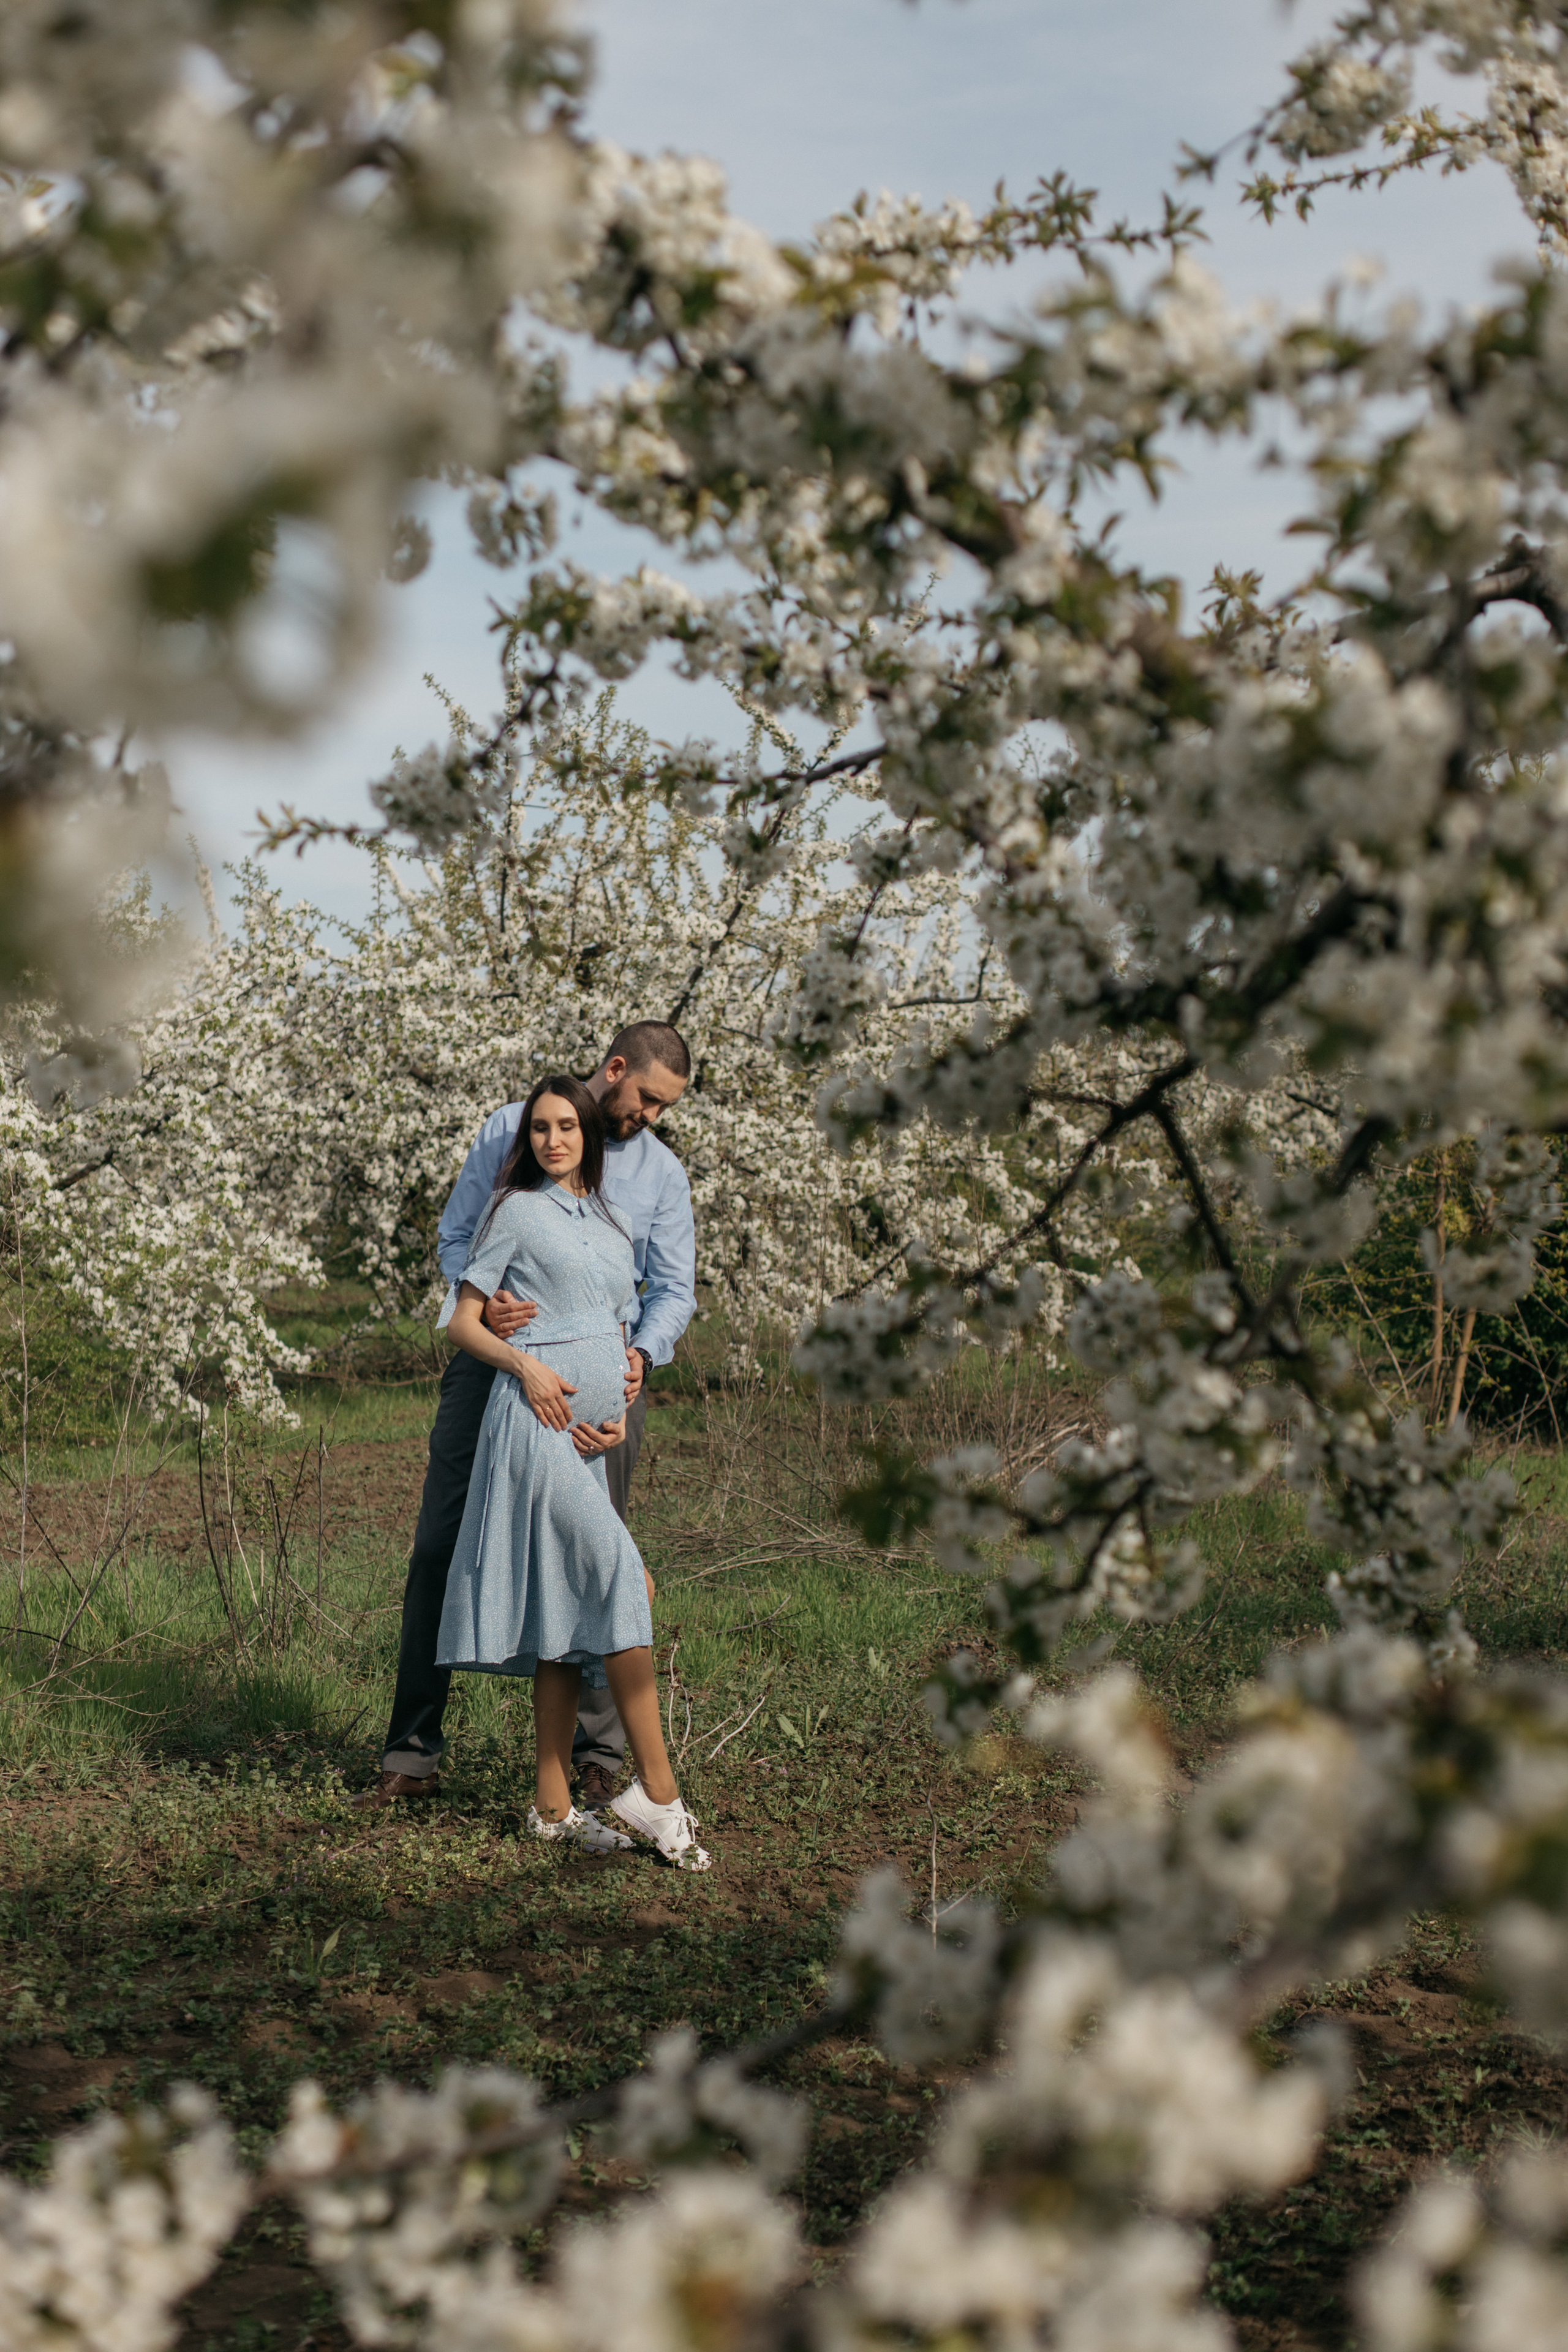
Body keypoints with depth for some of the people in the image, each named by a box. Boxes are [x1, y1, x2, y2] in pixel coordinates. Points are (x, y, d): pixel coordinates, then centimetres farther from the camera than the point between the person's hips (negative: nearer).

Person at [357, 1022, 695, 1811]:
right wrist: (482, 1297, -21)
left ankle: (601, 1758, 12)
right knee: (440, 1552, 1)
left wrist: (642, 1352, -16)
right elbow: (456, 1236, 2)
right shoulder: (508, 1130, 2)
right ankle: (412, 1754, 8)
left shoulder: (663, 1173, 7)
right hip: (491, 1362, 0)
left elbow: (674, 1287, 5)